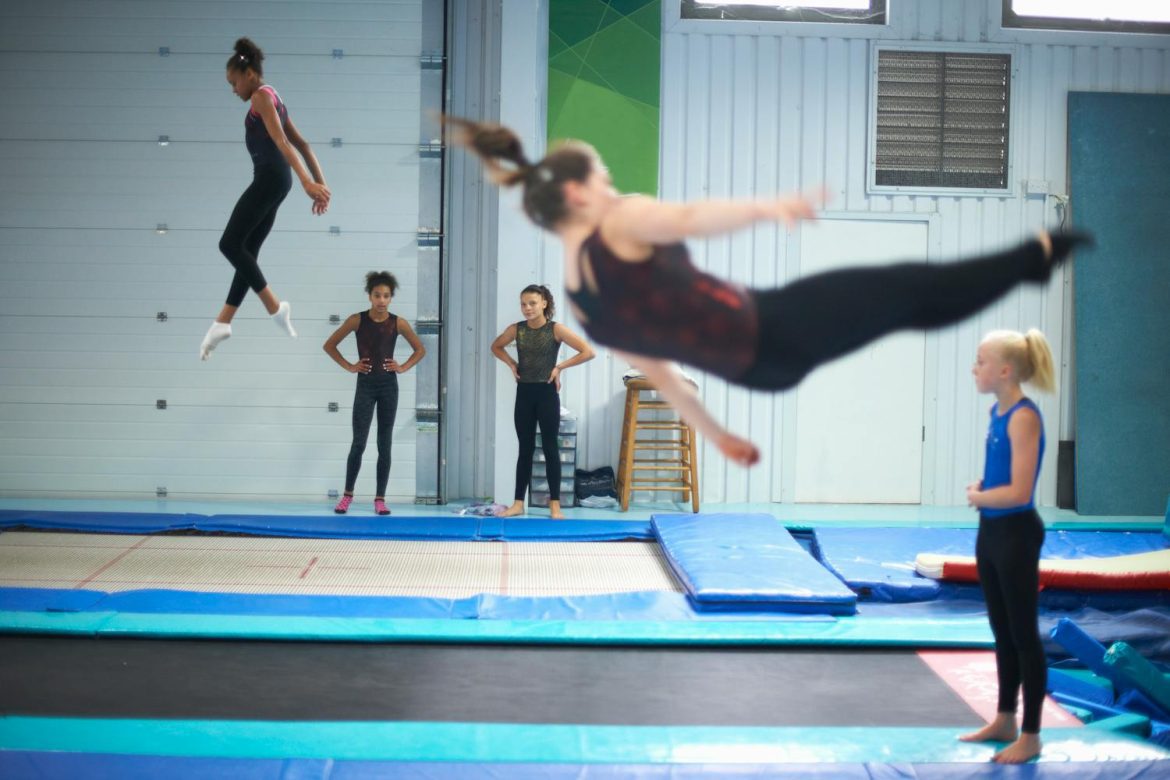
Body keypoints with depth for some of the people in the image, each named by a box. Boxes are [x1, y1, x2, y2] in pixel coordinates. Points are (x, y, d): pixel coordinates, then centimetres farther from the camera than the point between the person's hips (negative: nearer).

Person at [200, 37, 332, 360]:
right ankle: (222, 323, 8)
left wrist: (306, 182, -27)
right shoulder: (273, 100, 24)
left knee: (230, 244, -9)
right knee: (246, 251, 7)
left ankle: (276, 308, -9)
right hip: (274, 180, 10)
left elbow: (282, 142, -18)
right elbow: (302, 144, 23)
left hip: (269, 178, -10)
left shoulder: (262, 96, -5)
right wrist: (320, 182, 20)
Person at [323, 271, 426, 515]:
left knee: (385, 444, 4)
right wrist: (349, 366, -4)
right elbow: (329, 345, 2)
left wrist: (403, 367, -2)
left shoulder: (398, 323, -2)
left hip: (389, 386, 2)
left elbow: (420, 350, 11)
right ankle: (348, 495, 11)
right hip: (365, 385, -2)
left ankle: (380, 499, 10)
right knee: (359, 443, -4)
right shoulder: (357, 320, -6)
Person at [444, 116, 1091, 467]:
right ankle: (1039, 253, 21)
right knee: (913, 289, 7)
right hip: (774, 327, -9)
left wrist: (713, 432, 24)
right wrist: (770, 207, -49)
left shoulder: (578, 300, 10)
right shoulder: (619, 224, -13)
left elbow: (653, 366, 17)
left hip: (755, 367, 9)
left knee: (905, 300, 20)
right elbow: (689, 219, -34)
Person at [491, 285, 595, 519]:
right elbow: (496, 347, 20)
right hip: (524, 393, 3)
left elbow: (588, 352, -12)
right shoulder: (516, 329, 1)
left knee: (549, 448, 2)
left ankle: (554, 504, 8)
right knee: (525, 449, 8)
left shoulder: (556, 329, -9)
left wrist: (560, 367, -11)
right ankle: (518, 503, 13)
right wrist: (511, 363, 4)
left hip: (547, 393, -3)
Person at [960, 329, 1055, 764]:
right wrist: (978, 489, 0)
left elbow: (1019, 491, -25)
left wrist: (977, 497, -9)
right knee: (1002, 632, 18)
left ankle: (1031, 736, 12)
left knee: (1023, 634, 1)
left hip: (1016, 534, -9)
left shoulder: (1023, 417, -20)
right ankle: (1005, 721, 31)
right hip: (991, 531, 9)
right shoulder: (998, 410, 7)